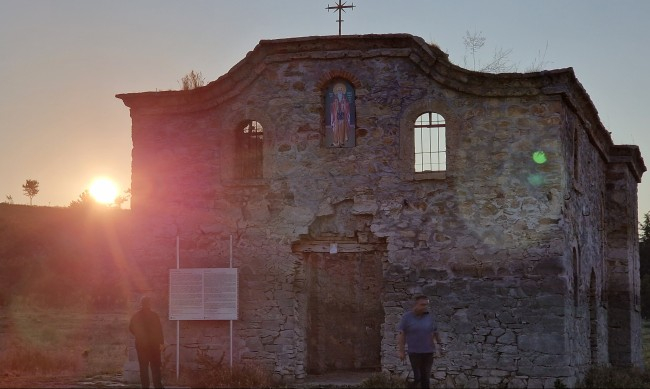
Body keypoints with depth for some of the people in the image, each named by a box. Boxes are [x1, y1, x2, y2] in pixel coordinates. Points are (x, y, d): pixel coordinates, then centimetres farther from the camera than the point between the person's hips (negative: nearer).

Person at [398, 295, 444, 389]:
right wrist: (401, 351, -8)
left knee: (426, 376, 8)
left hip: (428, 352, 3)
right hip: (414, 352, -3)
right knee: (417, 376, -3)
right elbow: (401, 334, -5)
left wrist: (440, 345, 10)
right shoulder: (407, 317, -6)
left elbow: (435, 332, 13)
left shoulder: (430, 317, 3)